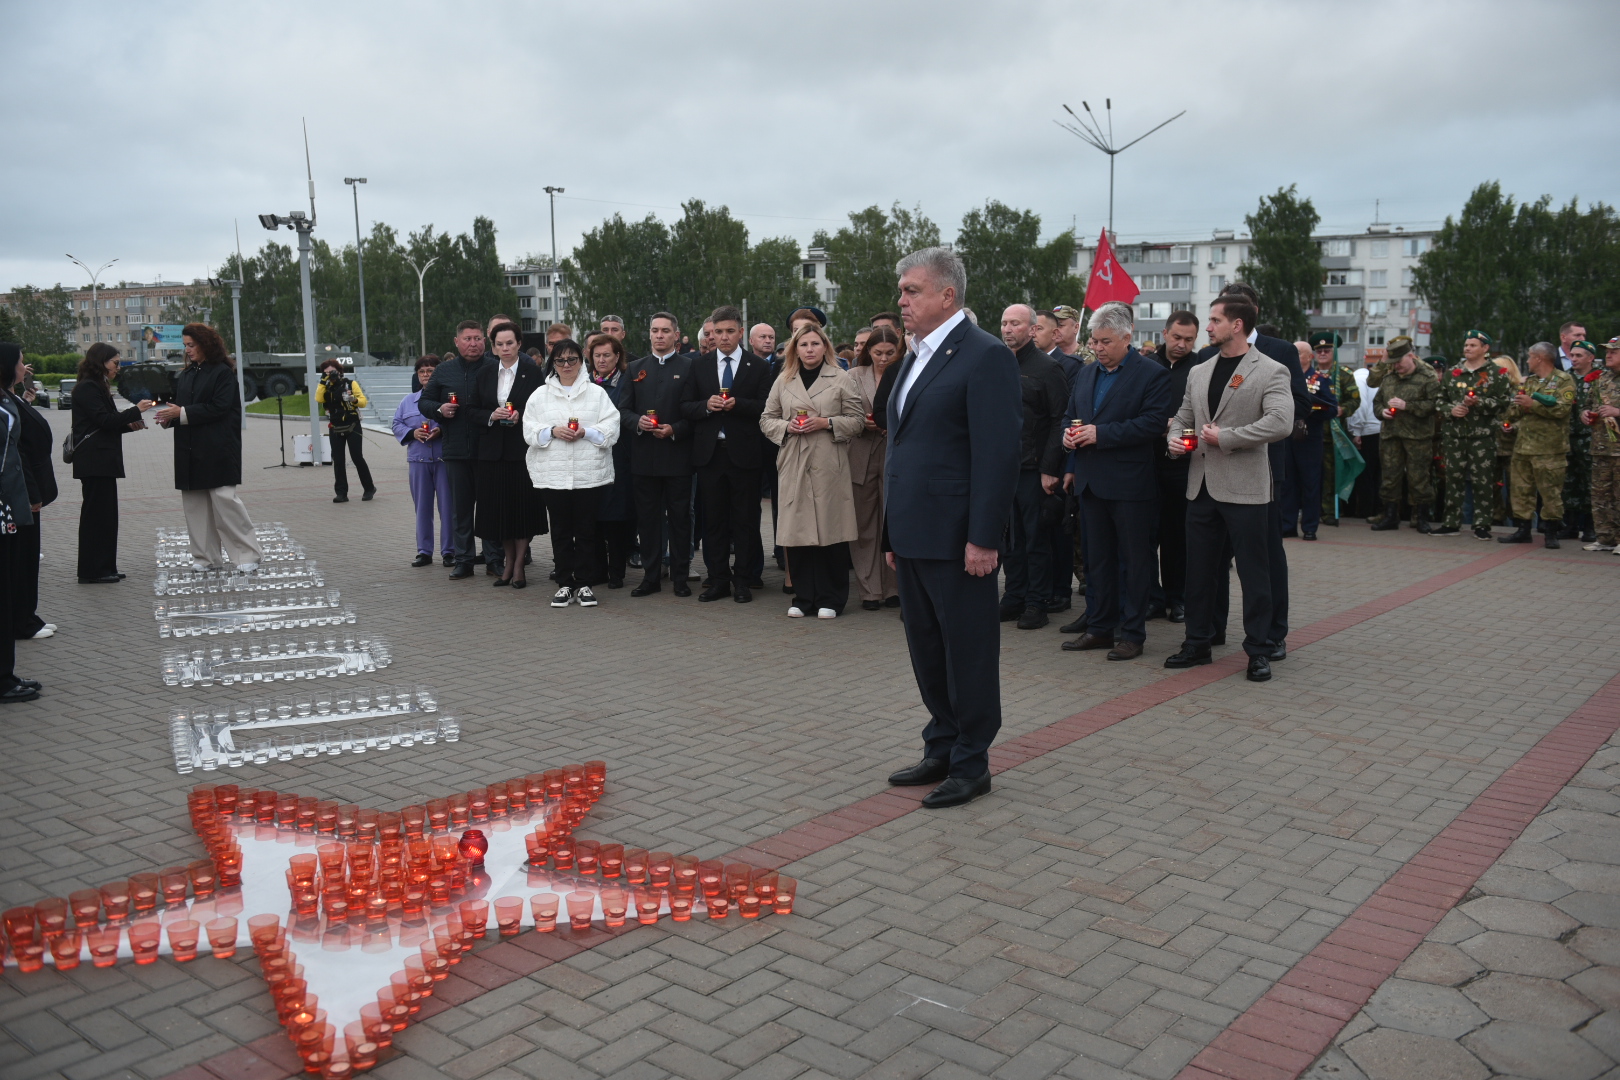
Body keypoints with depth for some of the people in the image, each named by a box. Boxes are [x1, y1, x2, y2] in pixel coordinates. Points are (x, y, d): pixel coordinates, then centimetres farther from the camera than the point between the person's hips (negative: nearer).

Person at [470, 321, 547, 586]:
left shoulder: (532, 371, -1)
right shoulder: (485, 373, 9)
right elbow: (471, 412, 8)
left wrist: (520, 416, -16)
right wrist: (492, 416, -9)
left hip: (523, 450, -3)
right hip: (492, 452, 3)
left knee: (523, 508, 0)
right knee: (498, 510, 6)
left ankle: (519, 566, 11)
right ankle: (507, 563, 19)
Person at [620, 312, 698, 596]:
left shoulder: (690, 366, 3)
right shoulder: (635, 369, 14)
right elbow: (623, 409, 11)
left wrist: (674, 429, -17)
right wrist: (637, 421, -10)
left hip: (677, 454, -3)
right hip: (644, 456, 3)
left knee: (680, 517, 2)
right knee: (647, 518, 6)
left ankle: (680, 577, 10)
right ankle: (651, 576, 14)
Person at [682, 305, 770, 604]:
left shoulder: (758, 367, 4)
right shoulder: (699, 366, 11)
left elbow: (766, 408, -3)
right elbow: (685, 407, 9)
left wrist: (737, 404, -18)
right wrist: (705, 405, -11)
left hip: (744, 453, -2)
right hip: (709, 453, 2)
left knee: (745, 520, 2)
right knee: (713, 520, 6)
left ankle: (742, 580, 11)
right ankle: (718, 579, 14)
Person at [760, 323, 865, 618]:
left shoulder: (841, 379, 5)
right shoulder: (783, 381, 14)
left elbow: (858, 420, 3)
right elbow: (766, 419, 16)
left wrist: (827, 423, -11)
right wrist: (786, 427, -4)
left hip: (829, 465, -3)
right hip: (794, 465, 3)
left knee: (831, 529, -3)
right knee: (796, 530, 1)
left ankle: (830, 599, 7)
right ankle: (803, 597, 12)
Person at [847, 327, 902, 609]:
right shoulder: (854, 376, 8)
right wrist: (862, 423, -9)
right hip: (862, 457, 2)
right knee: (864, 525, 4)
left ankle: (893, 587, 12)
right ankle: (869, 589, 11)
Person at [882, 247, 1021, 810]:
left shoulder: (986, 356, -12)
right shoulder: (914, 358, 16)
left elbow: (999, 452, -17)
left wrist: (982, 539, -20)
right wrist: (895, 530, 17)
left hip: (956, 537, -9)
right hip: (913, 535, 9)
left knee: (968, 652, 3)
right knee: (926, 648, 16)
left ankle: (971, 764, 15)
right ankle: (941, 749, 29)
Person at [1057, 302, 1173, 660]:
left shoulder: (1153, 375, -7)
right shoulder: (1088, 373, 14)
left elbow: (1152, 423, -18)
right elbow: (1069, 415, 23)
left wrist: (1101, 433, -21)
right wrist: (1068, 433, -1)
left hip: (1130, 484, -6)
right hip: (1091, 482, 7)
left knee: (1134, 561, 3)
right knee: (1097, 560, 13)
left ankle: (1132, 633, 11)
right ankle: (1099, 628, 23)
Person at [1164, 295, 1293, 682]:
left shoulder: (1270, 372, -6)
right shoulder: (1199, 373, 14)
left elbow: (1280, 422, -19)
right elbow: (1183, 415, 21)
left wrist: (1225, 437, -17)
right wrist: (1174, 436, -2)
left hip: (1244, 488, -6)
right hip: (1202, 486, 6)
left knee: (1253, 573, 2)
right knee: (1200, 570, 12)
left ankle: (1259, 650, 12)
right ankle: (1197, 643, 23)